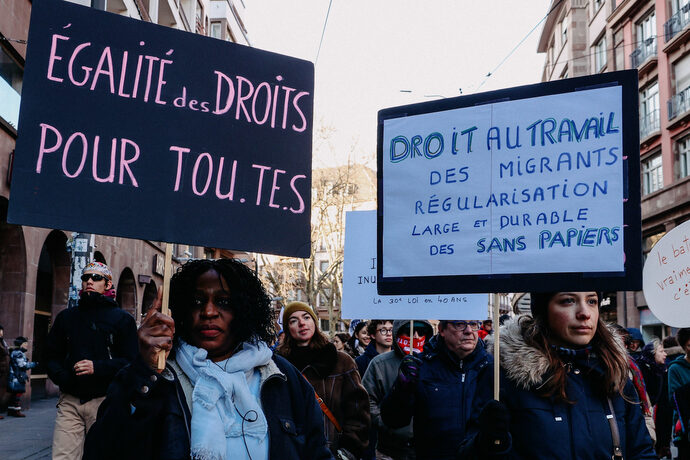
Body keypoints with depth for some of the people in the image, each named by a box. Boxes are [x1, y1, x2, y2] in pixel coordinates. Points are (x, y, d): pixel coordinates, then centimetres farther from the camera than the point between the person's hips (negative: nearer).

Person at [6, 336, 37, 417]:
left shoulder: (14, 352, 18)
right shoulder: (18, 353, -15)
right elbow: (23, 365, -19)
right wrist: (33, 364, -10)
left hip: (13, 378, 10)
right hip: (17, 378, -10)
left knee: (14, 394, 13)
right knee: (18, 393, -7)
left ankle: (10, 409, 17)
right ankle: (16, 410, -6)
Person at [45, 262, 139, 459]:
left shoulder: (122, 319, 5)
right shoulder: (66, 317, 17)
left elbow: (132, 361, -3)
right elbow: (52, 355, 18)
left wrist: (97, 367, -16)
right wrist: (61, 377, -3)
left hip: (104, 400, -3)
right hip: (70, 401, 3)